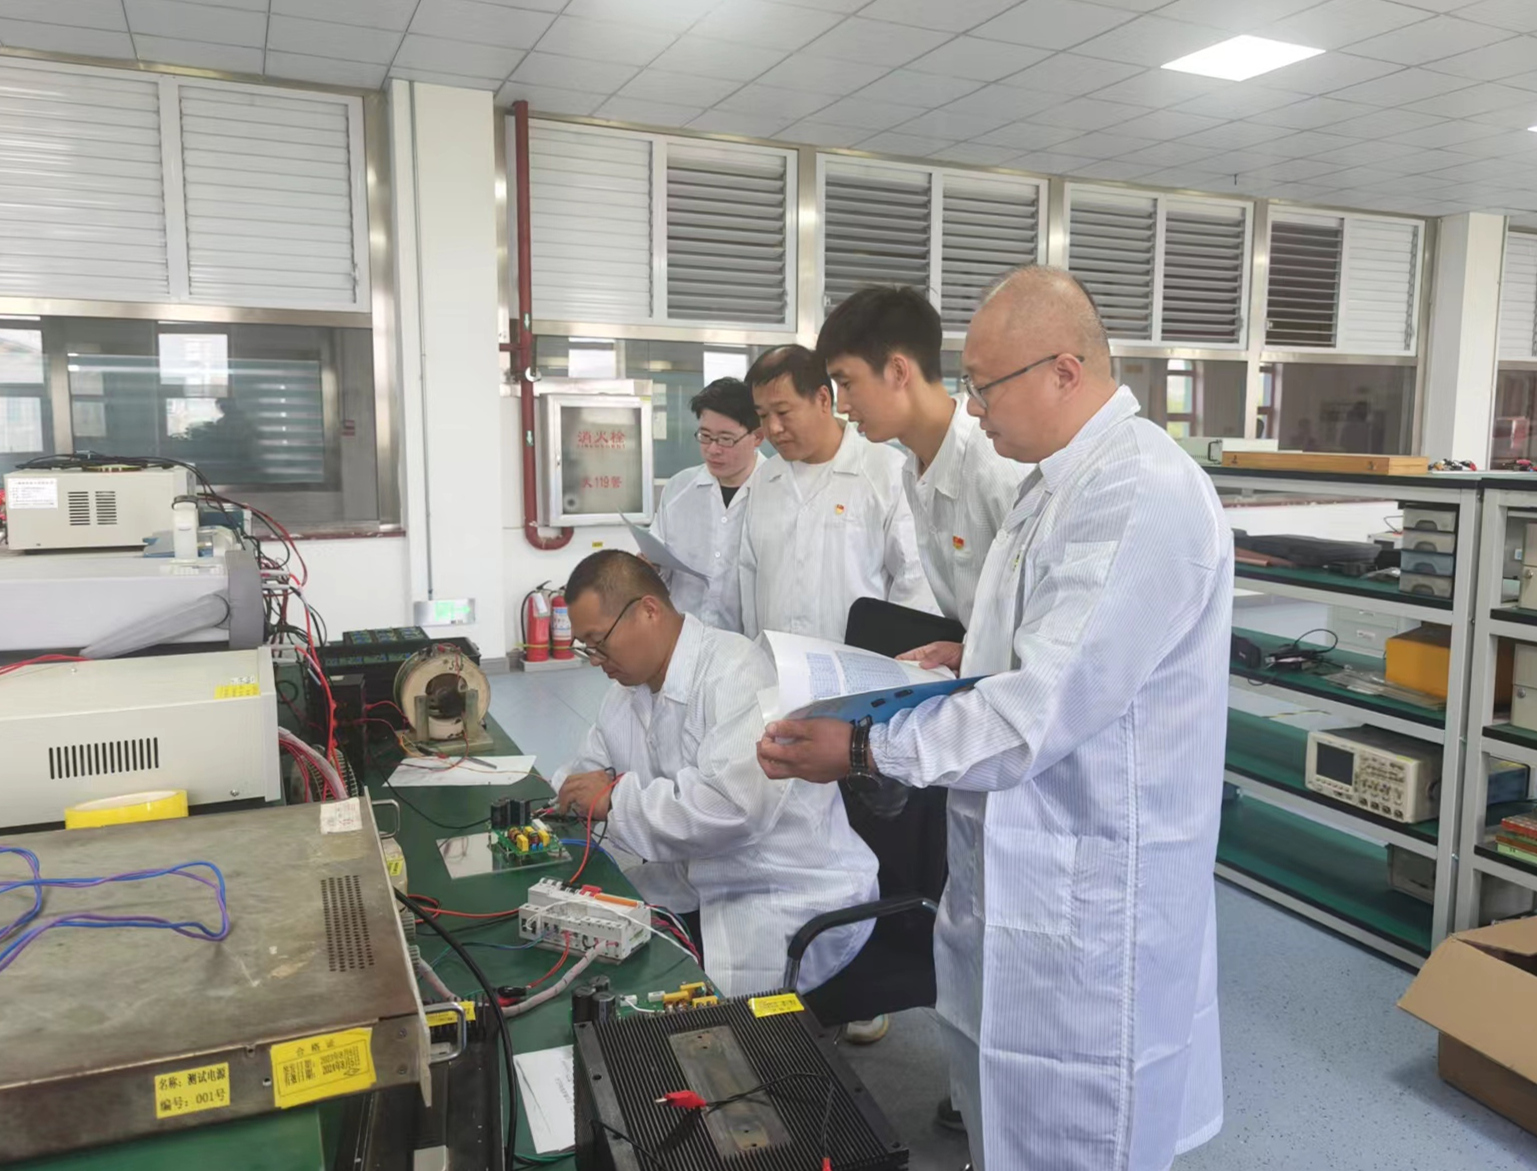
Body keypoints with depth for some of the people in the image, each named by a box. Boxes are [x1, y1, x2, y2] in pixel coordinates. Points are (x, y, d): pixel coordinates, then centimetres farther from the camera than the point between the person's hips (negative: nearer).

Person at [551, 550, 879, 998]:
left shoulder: (737, 672, -22)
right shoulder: (626, 691, 7)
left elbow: (732, 805, -33)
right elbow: (587, 771, 18)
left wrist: (616, 797, -23)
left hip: (796, 897, -8)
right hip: (700, 883, 9)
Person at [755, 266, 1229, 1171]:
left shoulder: (1143, 494, -23)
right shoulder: (1066, 478, 9)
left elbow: (1040, 713, -26)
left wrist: (861, 750, -20)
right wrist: (968, 658, 4)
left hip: (1090, 890, -9)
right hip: (1023, 863, 9)